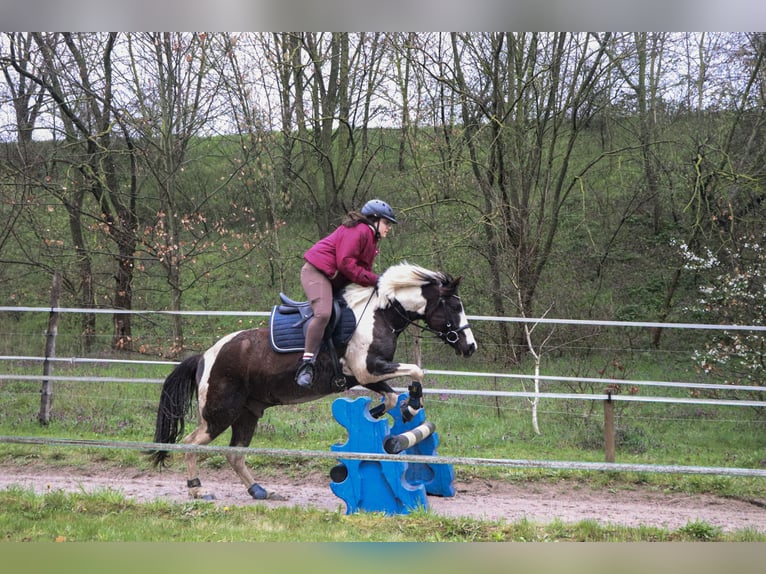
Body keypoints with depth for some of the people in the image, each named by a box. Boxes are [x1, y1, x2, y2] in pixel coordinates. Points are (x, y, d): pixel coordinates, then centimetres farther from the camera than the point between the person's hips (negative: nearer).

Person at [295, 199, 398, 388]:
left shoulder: (370, 237, 23)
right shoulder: (359, 231, -12)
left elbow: (362, 268, 17)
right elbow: (346, 263, -21)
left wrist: (377, 280, -1)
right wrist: (374, 279, -19)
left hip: (336, 279, 12)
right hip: (317, 271, -12)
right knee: (323, 313, -30)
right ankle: (306, 364, -32)